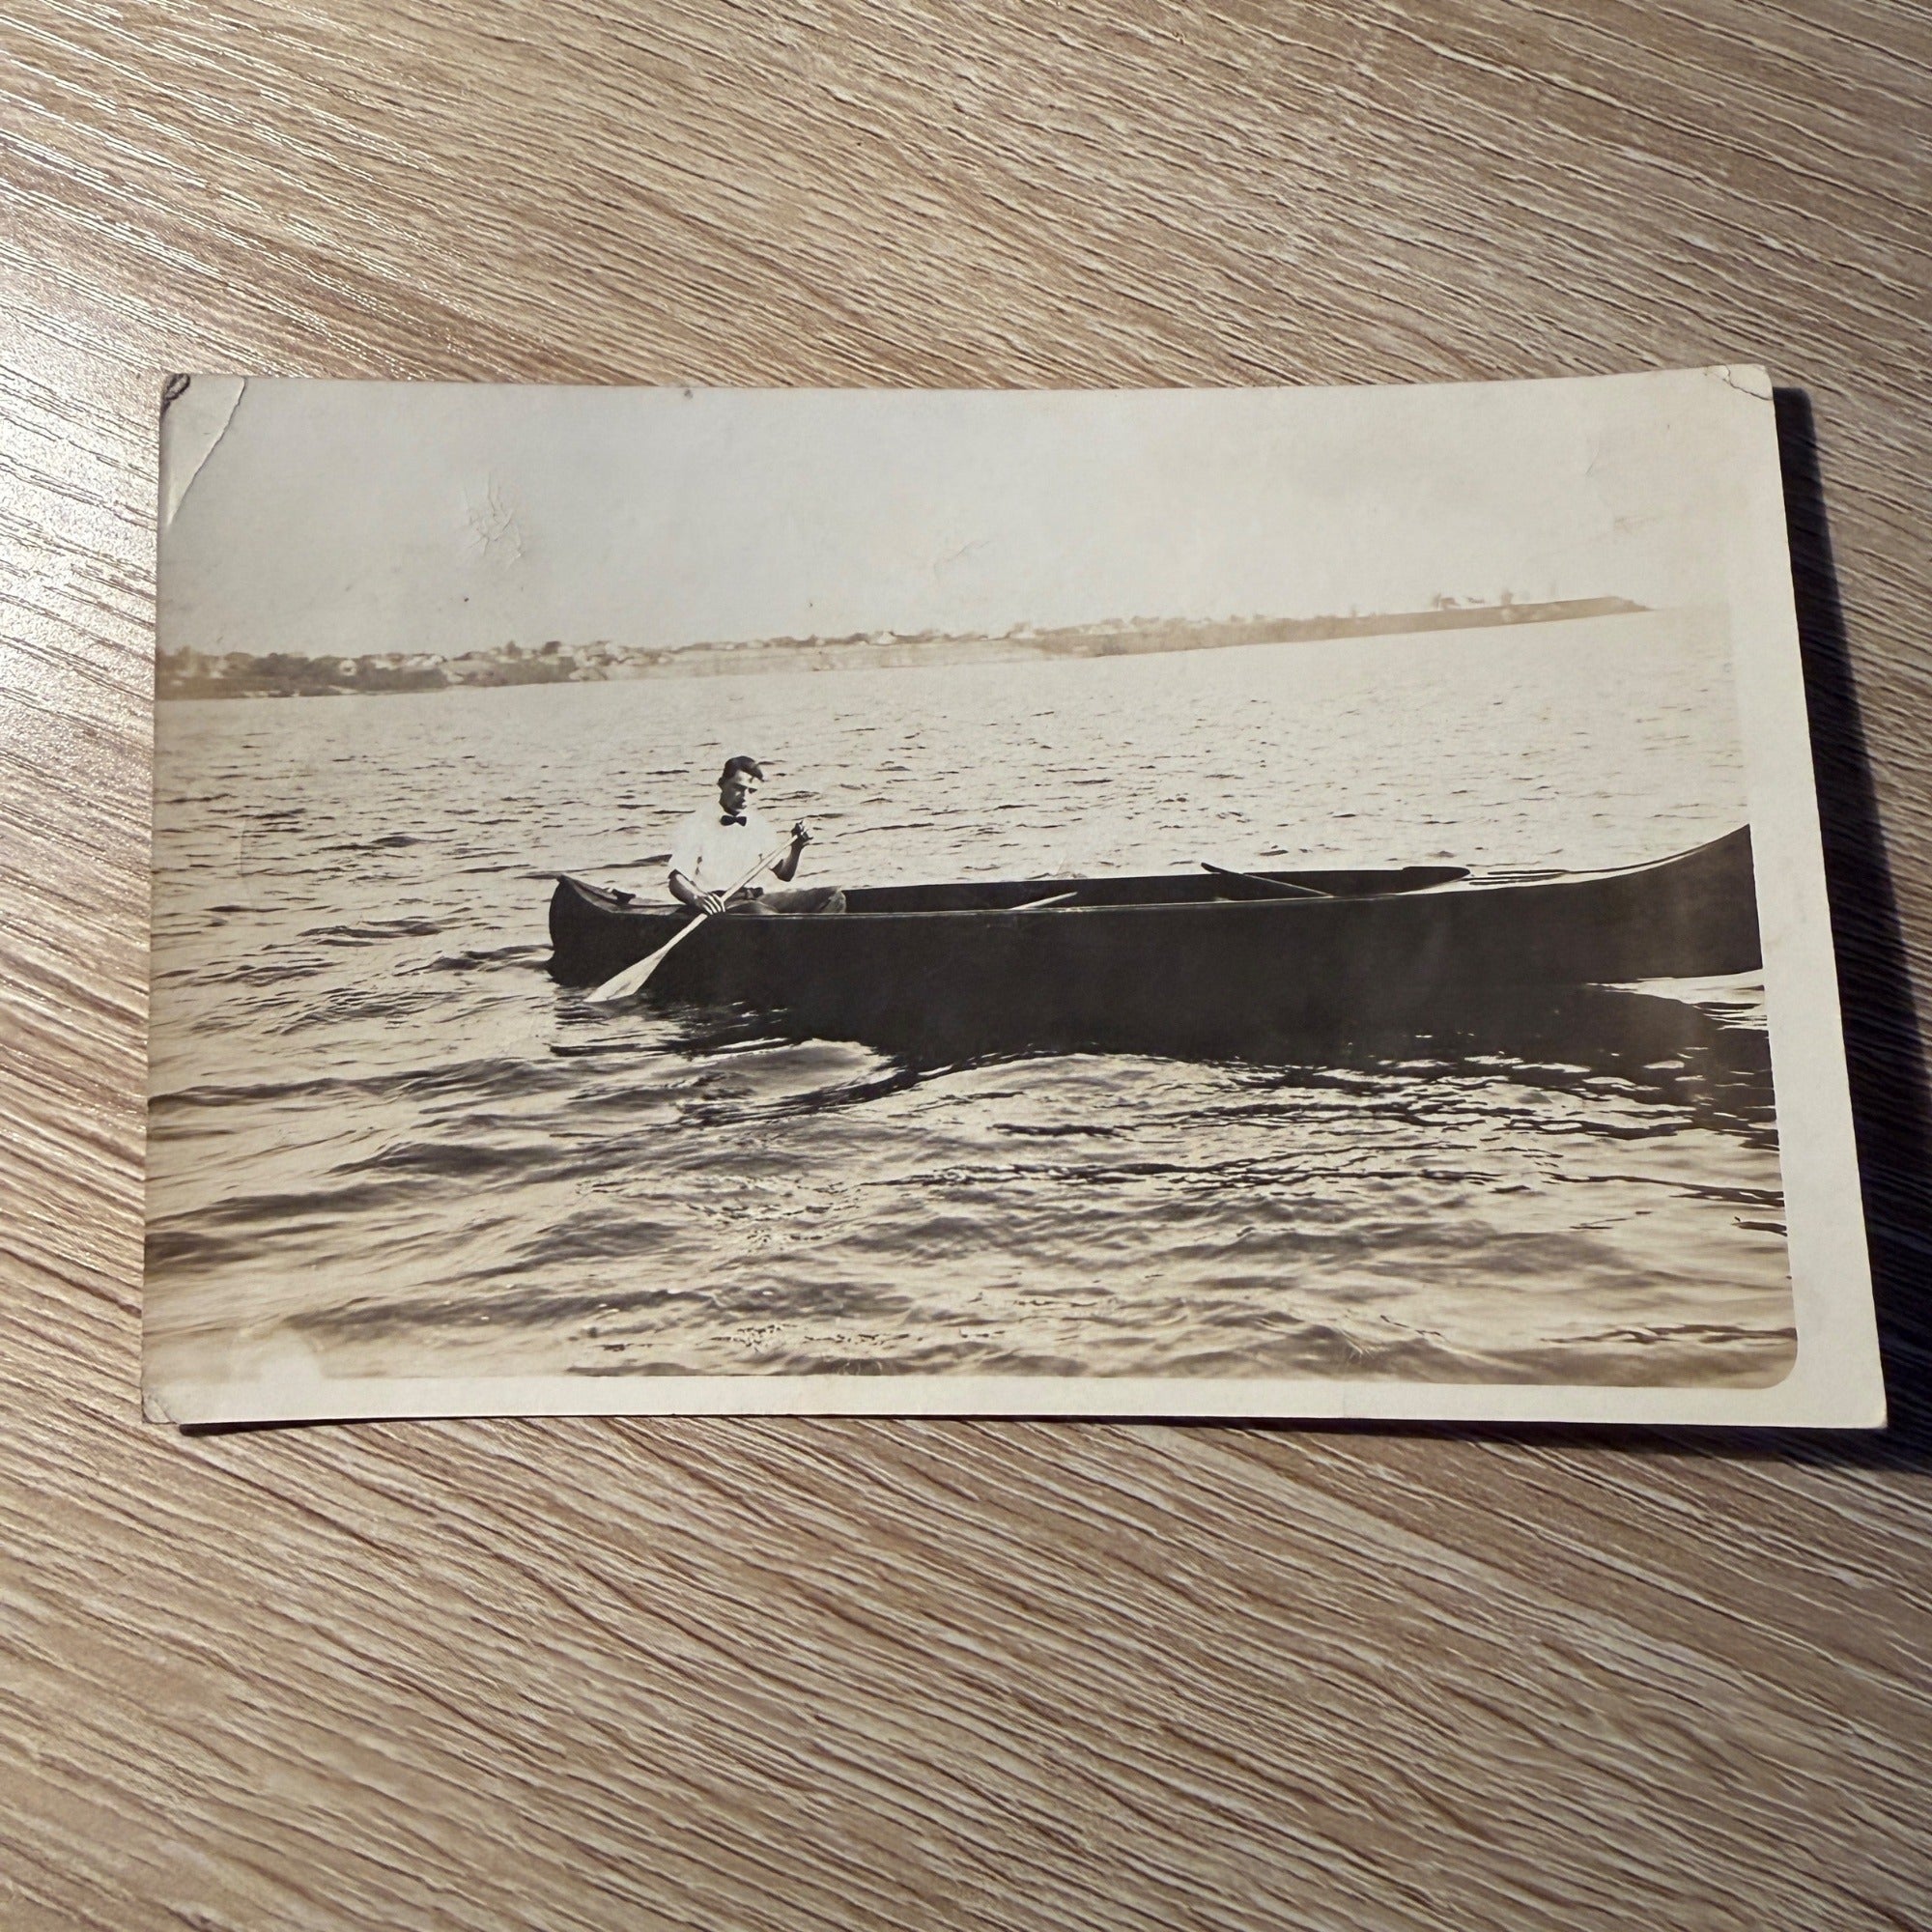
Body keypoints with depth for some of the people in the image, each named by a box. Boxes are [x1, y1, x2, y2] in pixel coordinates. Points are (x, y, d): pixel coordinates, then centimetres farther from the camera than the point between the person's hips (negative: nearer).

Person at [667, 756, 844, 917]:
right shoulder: (698, 824, -4)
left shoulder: (758, 823, 13)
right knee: (764, 916, -40)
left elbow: (784, 874, 17)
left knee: (832, 897, -8)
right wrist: (697, 897, -32)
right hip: (720, 905, -6)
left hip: (758, 899, 7)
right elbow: (677, 880, -10)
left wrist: (797, 848, -3)